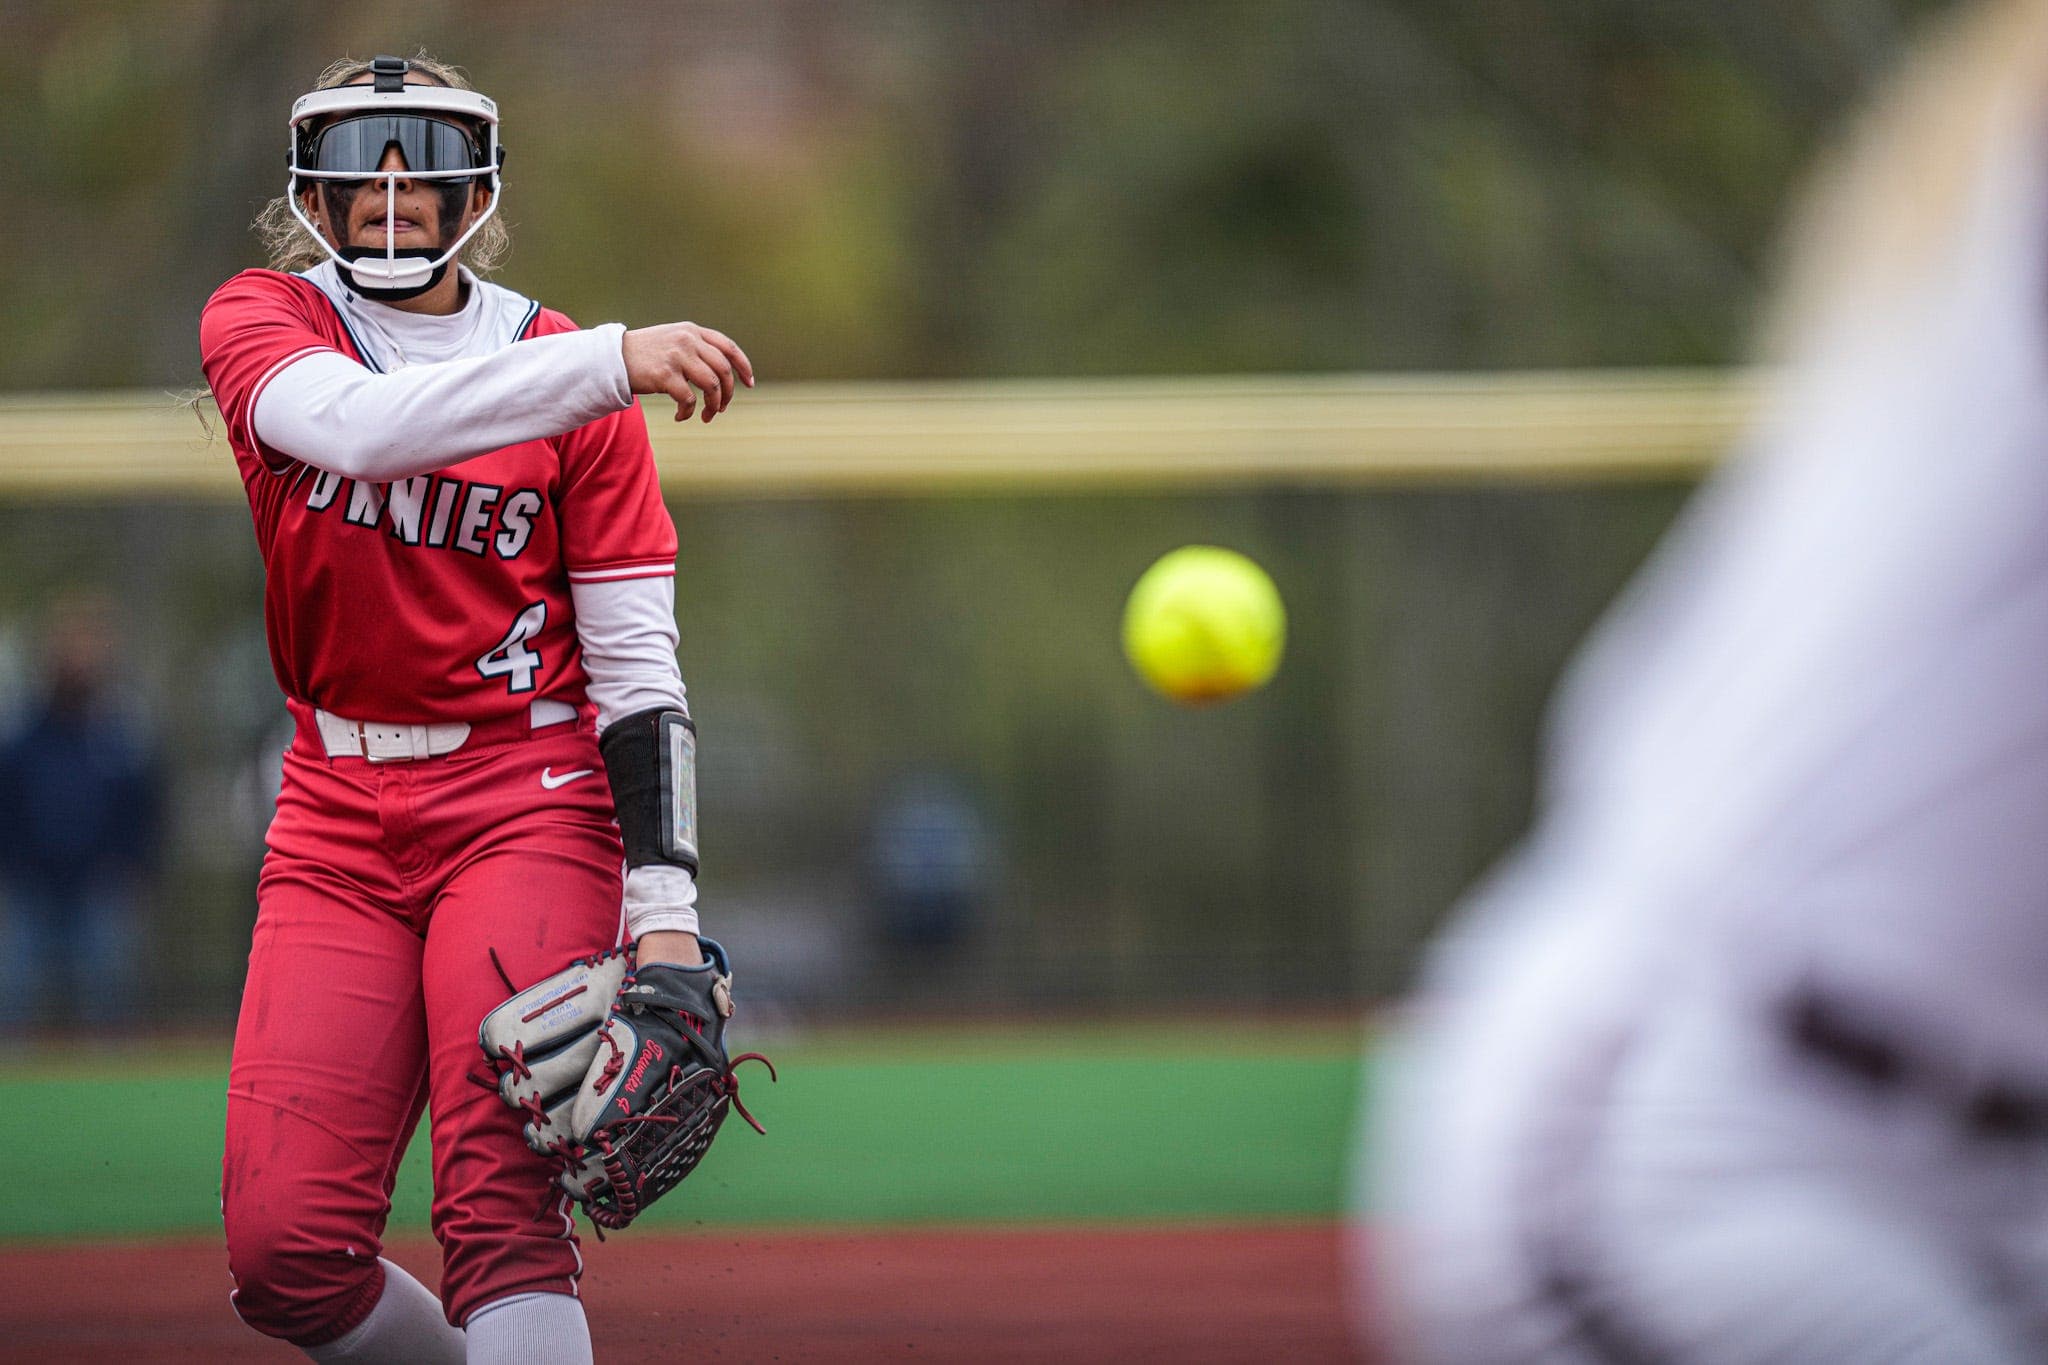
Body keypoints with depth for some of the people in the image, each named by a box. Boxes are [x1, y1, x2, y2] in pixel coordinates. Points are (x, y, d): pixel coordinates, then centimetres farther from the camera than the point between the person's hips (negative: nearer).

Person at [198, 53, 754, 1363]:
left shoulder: (571, 376, 0)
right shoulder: (261, 322, 0)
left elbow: (638, 665, -1)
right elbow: (359, 424, -25)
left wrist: (665, 910, -12)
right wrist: (615, 362, -35)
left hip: (529, 801, -2)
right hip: (338, 820, 2)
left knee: (505, 1203, -20)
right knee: (287, 1247, -6)